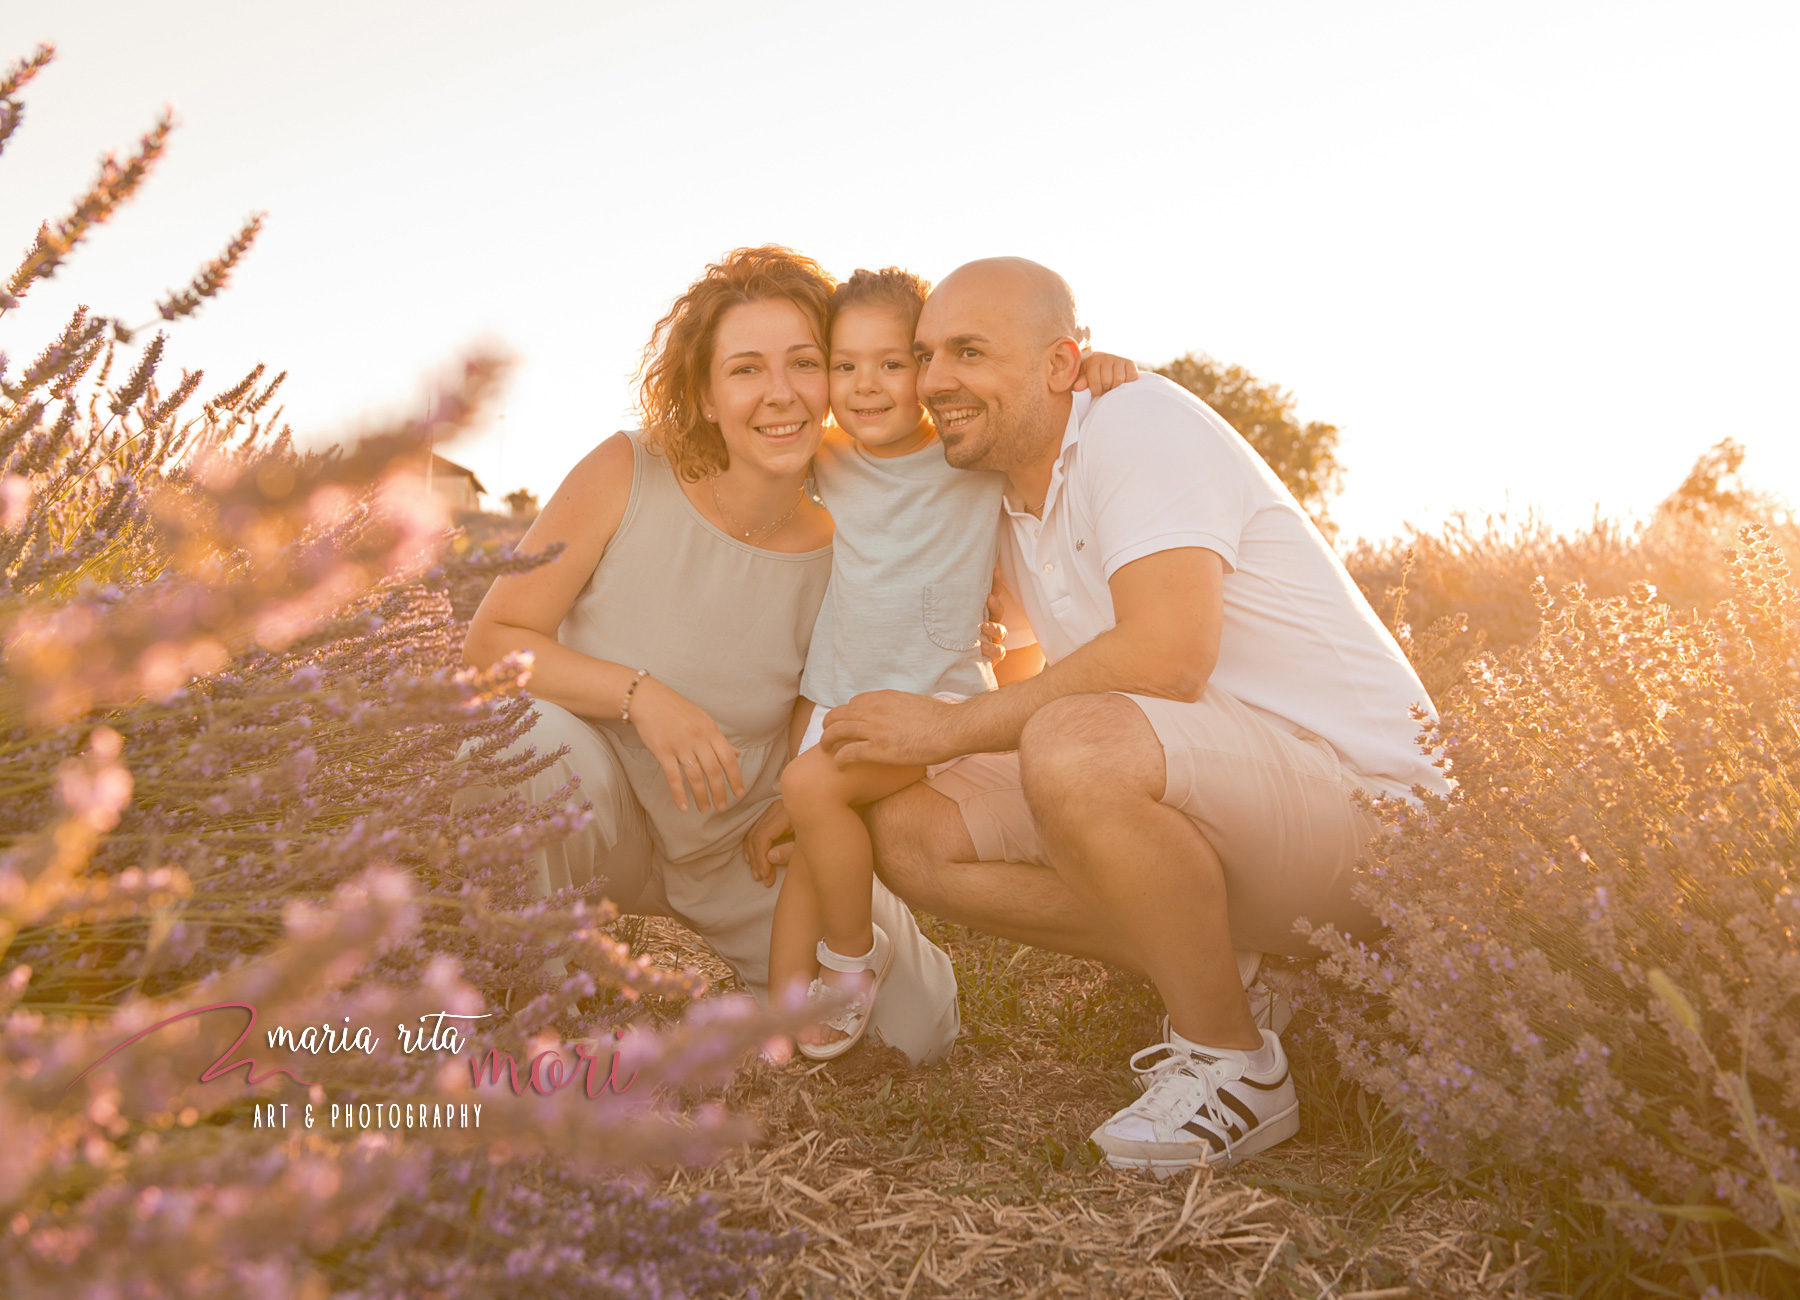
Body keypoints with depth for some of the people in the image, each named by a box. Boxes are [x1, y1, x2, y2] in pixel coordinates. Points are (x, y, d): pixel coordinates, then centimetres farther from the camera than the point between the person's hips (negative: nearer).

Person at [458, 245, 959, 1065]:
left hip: (739, 845, 2)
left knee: (917, 1024, -6)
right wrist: (640, 693, -31)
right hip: (592, 817, -1)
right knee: (538, 732, -36)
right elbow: (490, 642, -17)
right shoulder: (627, 475, -19)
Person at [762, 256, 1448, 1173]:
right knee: (911, 831, -4)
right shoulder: (1014, 512, 13)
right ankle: (1215, 990, 2)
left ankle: (1236, 1067, -14)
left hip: (1363, 795, -8)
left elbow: (1167, 655, -27)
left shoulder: (1143, 420, -13)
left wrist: (949, 728, -19)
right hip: (1224, 803, 8)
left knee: (1076, 745, -36)